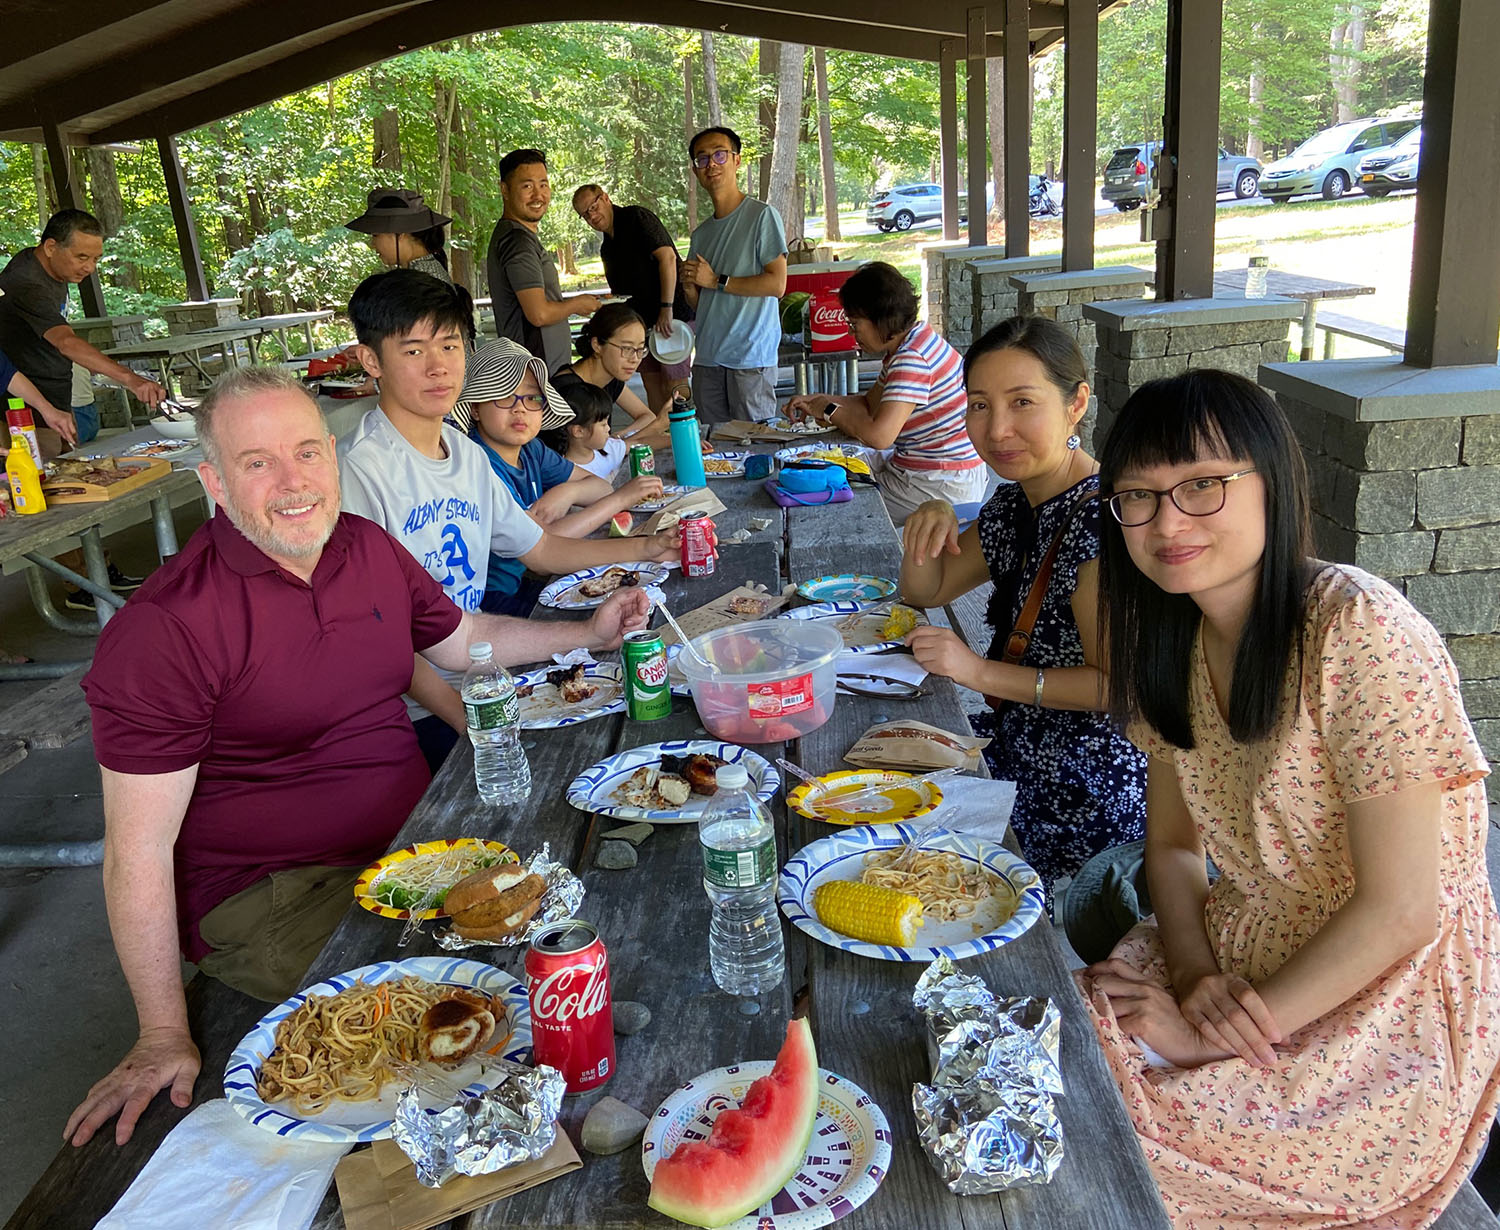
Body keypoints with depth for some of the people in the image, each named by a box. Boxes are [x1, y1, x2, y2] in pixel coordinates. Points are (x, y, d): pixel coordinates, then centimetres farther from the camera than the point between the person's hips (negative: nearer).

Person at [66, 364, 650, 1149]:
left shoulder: (369, 548, 2)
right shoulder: (163, 630, -19)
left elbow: (465, 637, 20)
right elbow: (139, 850, -17)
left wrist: (590, 634, 9)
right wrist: (164, 1036, -17)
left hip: (409, 842, 7)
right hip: (268, 899, -7)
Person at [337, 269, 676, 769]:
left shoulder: (468, 454, 10)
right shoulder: (362, 470, -17)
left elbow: (538, 548, 21)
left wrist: (645, 547, 12)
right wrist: (463, 716, -26)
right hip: (415, 716, -8)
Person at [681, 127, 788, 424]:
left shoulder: (762, 216, -3)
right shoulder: (701, 232, 18)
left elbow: (777, 284, -12)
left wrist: (716, 281, -9)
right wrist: (689, 286, -3)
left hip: (751, 356, -6)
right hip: (707, 357, 6)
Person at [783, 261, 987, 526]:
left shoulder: (913, 358, -25)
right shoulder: (902, 348, 9)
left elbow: (878, 436, -34)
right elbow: (870, 403, 19)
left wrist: (829, 411, -16)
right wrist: (816, 400, 4)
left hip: (943, 488, -10)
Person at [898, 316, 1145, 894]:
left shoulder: (1100, 516, -25)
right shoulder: (1016, 503, 5)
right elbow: (926, 590, 16)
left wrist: (982, 673, -25)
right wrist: (931, 522, -5)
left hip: (1091, 799, -8)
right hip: (1029, 770, 8)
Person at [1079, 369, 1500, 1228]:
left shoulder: (1360, 635, -25)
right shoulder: (1174, 636, -1)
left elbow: (1399, 912, -22)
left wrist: (1210, 1032, -17)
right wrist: (1194, 975, -11)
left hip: (1390, 1010, -6)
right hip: (1242, 963, 7)